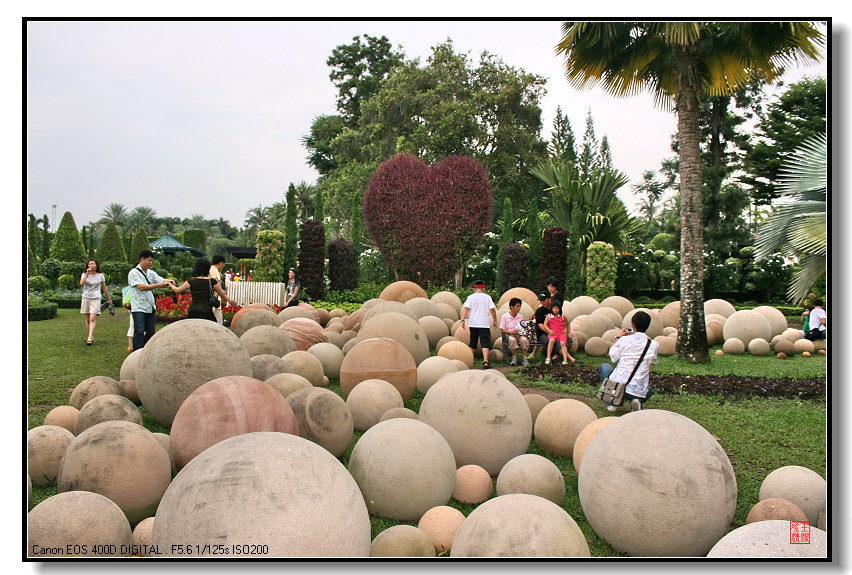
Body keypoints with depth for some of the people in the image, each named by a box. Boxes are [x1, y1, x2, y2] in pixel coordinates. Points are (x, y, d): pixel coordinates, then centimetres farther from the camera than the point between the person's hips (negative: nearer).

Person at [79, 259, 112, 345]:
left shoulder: (100, 276, 5)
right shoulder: (84, 274, 6)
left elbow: (105, 288, 15)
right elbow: (81, 283, -14)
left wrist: (109, 298, 20)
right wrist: (87, 273, -18)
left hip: (96, 299, -2)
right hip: (86, 298, 2)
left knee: (92, 318, -15)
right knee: (87, 319, 7)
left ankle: (90, 338, -21)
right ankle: (92, 337, 18)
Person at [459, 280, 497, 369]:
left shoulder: (470, 297, 4)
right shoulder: (487, 297, 3)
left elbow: (466, 308, -7)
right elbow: (492, 309, 1)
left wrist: (463, 320, -10)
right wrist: (495, 320, 10)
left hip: (473, 324, 2)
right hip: (484, 324, -2)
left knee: (472, 343, 15)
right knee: (485, 343, -5)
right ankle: (485, 362, -19)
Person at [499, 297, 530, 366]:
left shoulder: (520, 316, 13)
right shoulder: (505, 317, 0)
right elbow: (502, 330, -1)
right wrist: (511, 332, -18)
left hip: (519, 335, 3)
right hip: (509, 335, -3)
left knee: (524, 339, -33)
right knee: (512, 340, -39)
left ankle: (525, 358, -27)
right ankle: (514, 358, -27)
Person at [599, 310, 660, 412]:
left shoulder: (624, 340, -5)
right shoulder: (654, 345, -2)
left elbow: (612, 355, 12)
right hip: (639, 392, 1)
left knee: (604, 367, 28)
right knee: (649, 390, 39)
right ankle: (637, 402, 2)